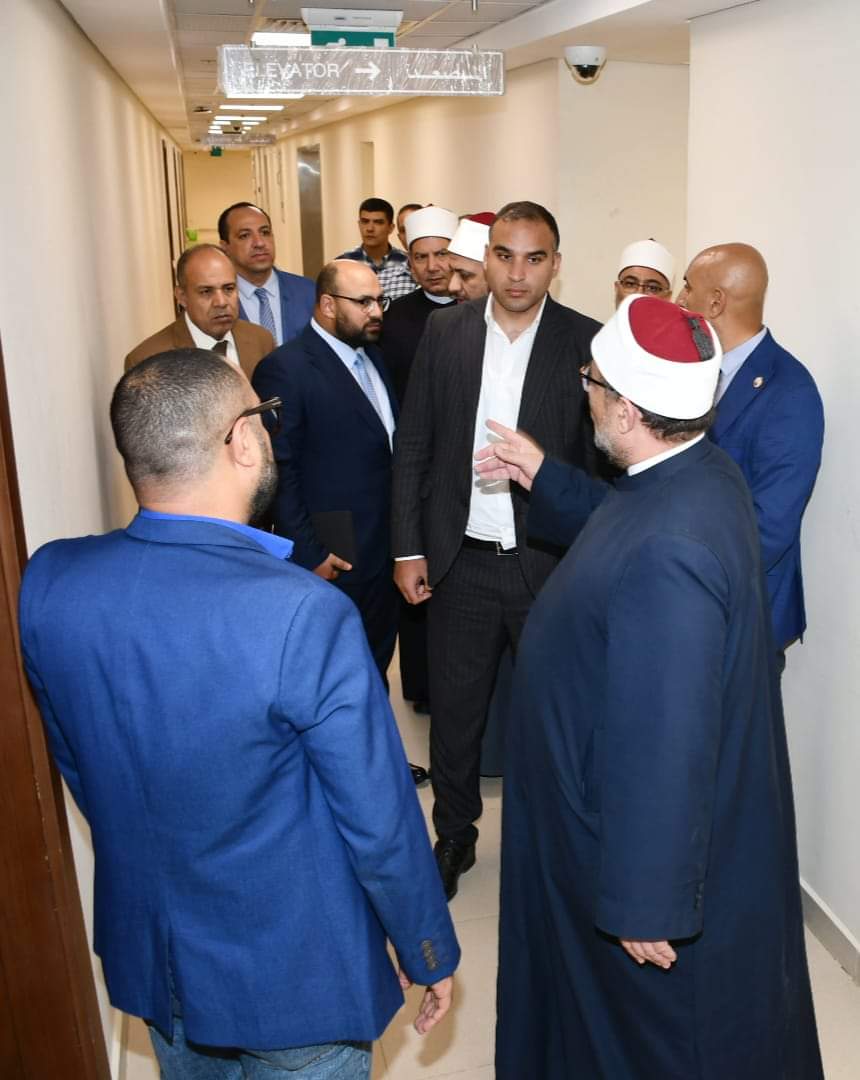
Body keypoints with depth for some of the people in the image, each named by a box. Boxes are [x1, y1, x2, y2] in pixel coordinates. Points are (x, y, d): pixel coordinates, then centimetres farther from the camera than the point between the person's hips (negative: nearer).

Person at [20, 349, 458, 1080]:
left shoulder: (47, 582, -15)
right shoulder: (304, 615, -32)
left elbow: (77, 768, 1)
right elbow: (380, 823, -22)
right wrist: (431, 956, -4)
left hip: (147, 957, 5)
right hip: (290, 973, -4)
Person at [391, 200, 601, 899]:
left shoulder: (587, 342, -5)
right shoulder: (445, 332, 1)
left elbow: (607, 460, -2)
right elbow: (413, 446, 4)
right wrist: (408, 547, 1)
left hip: (551, 564, -2)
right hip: (461, 560, 2)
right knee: (454, 709, 14)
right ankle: (454, 835, 36)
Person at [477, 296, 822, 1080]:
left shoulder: (664, 555, -37)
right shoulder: (701, 471, -5)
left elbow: (664, 747, -32)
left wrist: (644, 904, -22)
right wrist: (543, 478, 14)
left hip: (658, 840, -9)